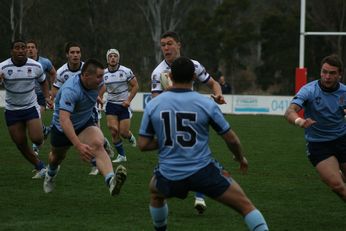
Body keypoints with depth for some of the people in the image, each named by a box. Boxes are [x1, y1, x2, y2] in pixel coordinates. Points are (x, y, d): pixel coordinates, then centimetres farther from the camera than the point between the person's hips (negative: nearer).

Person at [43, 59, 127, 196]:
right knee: (57, 157, 24)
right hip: (62, 128, -3)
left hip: (85, 123, 3)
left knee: (97, 144, -30)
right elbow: (64, 119, -49)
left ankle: (111, 181, -55)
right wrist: (78, 145, -58)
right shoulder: (70, 90, -38)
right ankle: (51, 175, 64)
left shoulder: (97, 82, -16)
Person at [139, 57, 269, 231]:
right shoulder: (206, 104, -5)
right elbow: (231, 139, 2)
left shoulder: (152, 105, -1)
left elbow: (143, 145, 2)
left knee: (155, 193, 37)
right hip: (203, 173, -2)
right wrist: (241, 158, 22)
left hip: (169, 176, 2)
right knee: (245, 205, 4)